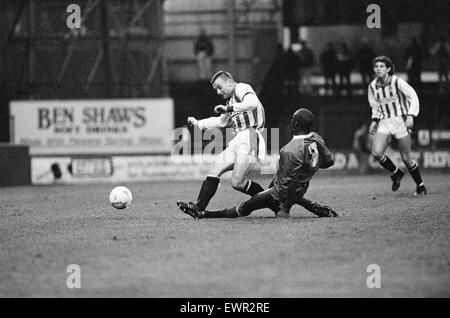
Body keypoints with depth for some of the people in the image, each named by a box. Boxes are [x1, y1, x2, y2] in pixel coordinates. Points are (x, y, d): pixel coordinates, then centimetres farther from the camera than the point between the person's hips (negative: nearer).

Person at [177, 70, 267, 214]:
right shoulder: (230, 99, 24)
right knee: (214, 170, 1)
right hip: (237, 142, 10)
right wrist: (198, 123, 33)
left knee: (237, 183, -13)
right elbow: (221, 121, 37)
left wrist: (228, 109, -26)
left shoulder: (242, 88, -4)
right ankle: (199, 207, -2)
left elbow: (252, 103, -26)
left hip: (249, 140, -10)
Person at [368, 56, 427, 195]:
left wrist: (410, 116, -20)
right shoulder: (373, 87, 4)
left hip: (400, 121, -4)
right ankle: (396, 173, 8)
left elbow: (413, 97, -8)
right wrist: (374, 120, 4)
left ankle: (420, 186, 18)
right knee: (376, 152, -19)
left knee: (406, 158, -4)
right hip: (384, 123, 4)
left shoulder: (398, 82, -10)